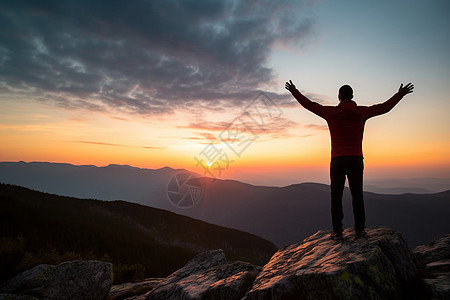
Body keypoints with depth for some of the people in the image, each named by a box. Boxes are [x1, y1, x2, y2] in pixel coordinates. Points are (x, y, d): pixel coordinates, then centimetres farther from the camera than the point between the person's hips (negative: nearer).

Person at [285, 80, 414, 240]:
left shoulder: (331, 112, 1)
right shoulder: (362, 112, 6)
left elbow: (309, 105, 9)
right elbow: (384, 107, 18)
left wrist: (294, 91, 21)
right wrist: (400, 94, 33)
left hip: (337, 160, -1)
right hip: (356, 159, 2)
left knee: (336, 196, 3)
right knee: (357, 195, 7)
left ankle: (337, 231, 4)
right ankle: (359, 230, 9)